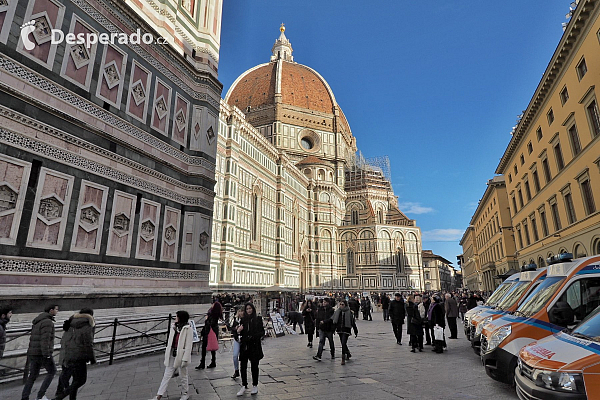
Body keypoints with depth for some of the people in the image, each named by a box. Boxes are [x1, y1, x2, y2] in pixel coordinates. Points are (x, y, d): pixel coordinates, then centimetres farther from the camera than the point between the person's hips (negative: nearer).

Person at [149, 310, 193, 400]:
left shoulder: (187, 329, -15)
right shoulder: (174, 327, 5)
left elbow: (188, 345, -16)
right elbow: (170, 341, 12)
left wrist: (185, 359, -18)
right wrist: (167, 353, 12)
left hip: (181, 355, -6)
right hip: (171, 354, 6)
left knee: (183, 376, 10)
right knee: (167, 375, 10)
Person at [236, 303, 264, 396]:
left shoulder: (258, 319, -1)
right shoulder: (244, 320, 6)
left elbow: (262, 332, -1)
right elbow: (241, 333, 12)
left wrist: (254, 336, -18)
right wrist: (238, 331, -10)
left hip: (255, 346, -2)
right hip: (244, 346, 2)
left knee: (254, 366, 7)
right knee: (243, 366, 2)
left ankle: (255, 386, 22)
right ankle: (244, 386, 16)